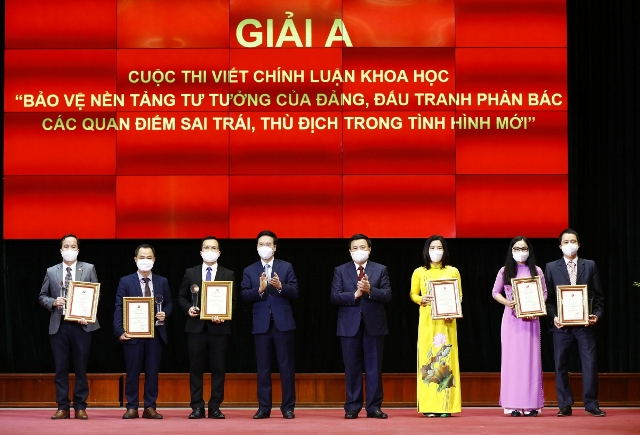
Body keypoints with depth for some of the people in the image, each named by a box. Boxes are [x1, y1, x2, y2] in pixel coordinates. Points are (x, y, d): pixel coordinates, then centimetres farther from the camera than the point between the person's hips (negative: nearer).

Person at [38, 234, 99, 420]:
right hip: (59, 326, 1)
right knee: (61, 368, 2)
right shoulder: (51, 272, 9)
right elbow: (42, 296, 12)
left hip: (81, 325, -1)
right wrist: (53, 302, -9)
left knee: (81, 368, 3)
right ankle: (63, 407, 6)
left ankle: (80, 407, 9)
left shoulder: (89, 269, 5)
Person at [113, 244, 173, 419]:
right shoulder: (125, 282, 2)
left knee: (152, 371, 4)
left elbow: (168, 304, 16)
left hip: (155, 333, 2)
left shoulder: (162, 282, 11)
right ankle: (132, 408, 7)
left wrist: (165, 313, -7)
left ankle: (150, 408, 9)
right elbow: (119, 308, -3)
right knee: (132, 372, 1)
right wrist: (120, 331, -14)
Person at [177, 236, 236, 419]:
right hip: (196, 326, 1)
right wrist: (188, 308, -8)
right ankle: (197, 407, 6)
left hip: (219, 327, -1)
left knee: (218, 368, 1)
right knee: (195, 367, 2)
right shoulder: (190, 273, 9)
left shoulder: (228, 274, 6)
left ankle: (215, 407, 7)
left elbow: (232, 301, 3)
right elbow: (182, 297, 12)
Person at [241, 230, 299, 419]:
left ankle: (288, 407, 4)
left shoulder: (286, 267, 5)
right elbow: (245, 295, -3)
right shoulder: (249, 271, 7)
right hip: (261, 324, 1)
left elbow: (294, 292, -3)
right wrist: (259, 289, -21)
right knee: (263, 367, 4)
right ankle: (264, 407, 8)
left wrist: (280, 286, -21)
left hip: (283, 322, -1)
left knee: (286, 366, 0)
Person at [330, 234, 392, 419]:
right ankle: (352, 408, 7)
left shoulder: (380, 269, 7)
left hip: (374, 324, 0)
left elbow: (387, 295, -2)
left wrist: (370, 290, -18)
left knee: (374, 367, 2)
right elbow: (334, 296, -3)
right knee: (352, 368, 3)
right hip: (350, 324, 0)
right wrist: (355, 294, -15)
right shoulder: (341, 271, 6)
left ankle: (374, 407, 6)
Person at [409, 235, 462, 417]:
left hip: (446, 321, 0)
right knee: (428, 358, -4)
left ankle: (446, 405, -3)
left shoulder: (453, 272, 7)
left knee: (446, 358, -4)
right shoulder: (419, 272, 7)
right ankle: (429, 405, -4)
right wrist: (421, 299, -11)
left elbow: (459, 296, 7)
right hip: (427, 320, 0)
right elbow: (413, 294, 10)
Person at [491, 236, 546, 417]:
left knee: (530, 357, -2)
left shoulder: (536, 271, 5)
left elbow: (544, 294, 6)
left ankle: (531, 404, -1)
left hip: (531, 318, 0)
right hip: (511, 318, 0)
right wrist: (507, 302, -8)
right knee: (512, 357, -2)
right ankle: (513, 405, -2)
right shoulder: (505, 271, 6)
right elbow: (495, 292, 10)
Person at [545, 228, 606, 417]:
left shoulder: (590, 266, 9)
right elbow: (548, 297, 6)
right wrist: (553, 316, -9)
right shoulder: (551, 267, 8)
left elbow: (598, 296, 9)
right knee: (561, 366, 2)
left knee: (590, 363, -5)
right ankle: (565, 405, 8)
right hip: (562, 324, 0)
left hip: (585, 323, 0)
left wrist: (597, 314, -7)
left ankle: (591, 404, 1)